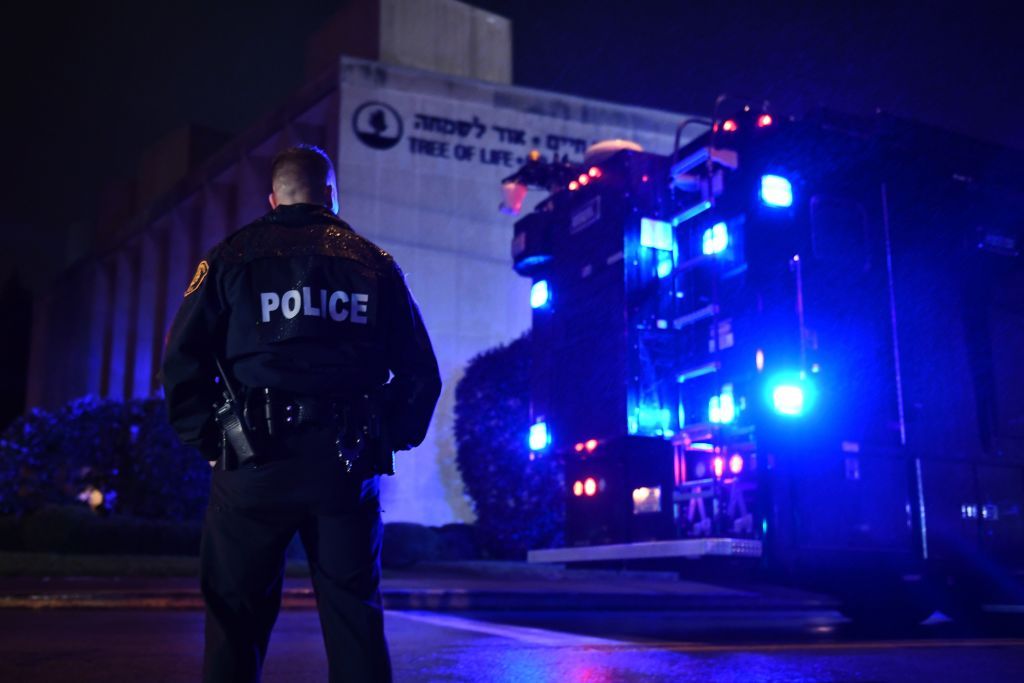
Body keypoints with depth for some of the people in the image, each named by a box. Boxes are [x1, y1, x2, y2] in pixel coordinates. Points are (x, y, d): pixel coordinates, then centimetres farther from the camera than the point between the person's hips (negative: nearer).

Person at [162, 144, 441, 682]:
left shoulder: (232, 258, 8)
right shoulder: (375, 264, 11)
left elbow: (182, 360, -2)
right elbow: (421, 372, 8)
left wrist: (207, 440, 3)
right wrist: (390, 438, 14)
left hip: (254, 462, -1)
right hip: (347, 466, 1)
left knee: (236, 619, 7)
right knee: (355, 619, 11)